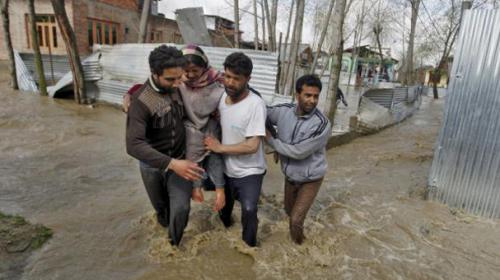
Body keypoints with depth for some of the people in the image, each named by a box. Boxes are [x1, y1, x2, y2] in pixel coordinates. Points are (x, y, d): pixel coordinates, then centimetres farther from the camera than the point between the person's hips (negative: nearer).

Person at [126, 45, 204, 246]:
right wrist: (171, 164, -45)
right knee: (160, 206, 21)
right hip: (152, 164, -2)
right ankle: (165, 220, 55)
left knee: (181, 208, -7)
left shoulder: (177, 87, -11)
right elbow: (134, 145, -35)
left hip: (179, 160, 2)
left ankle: (174, 244, 21)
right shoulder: (141, 102, -26)